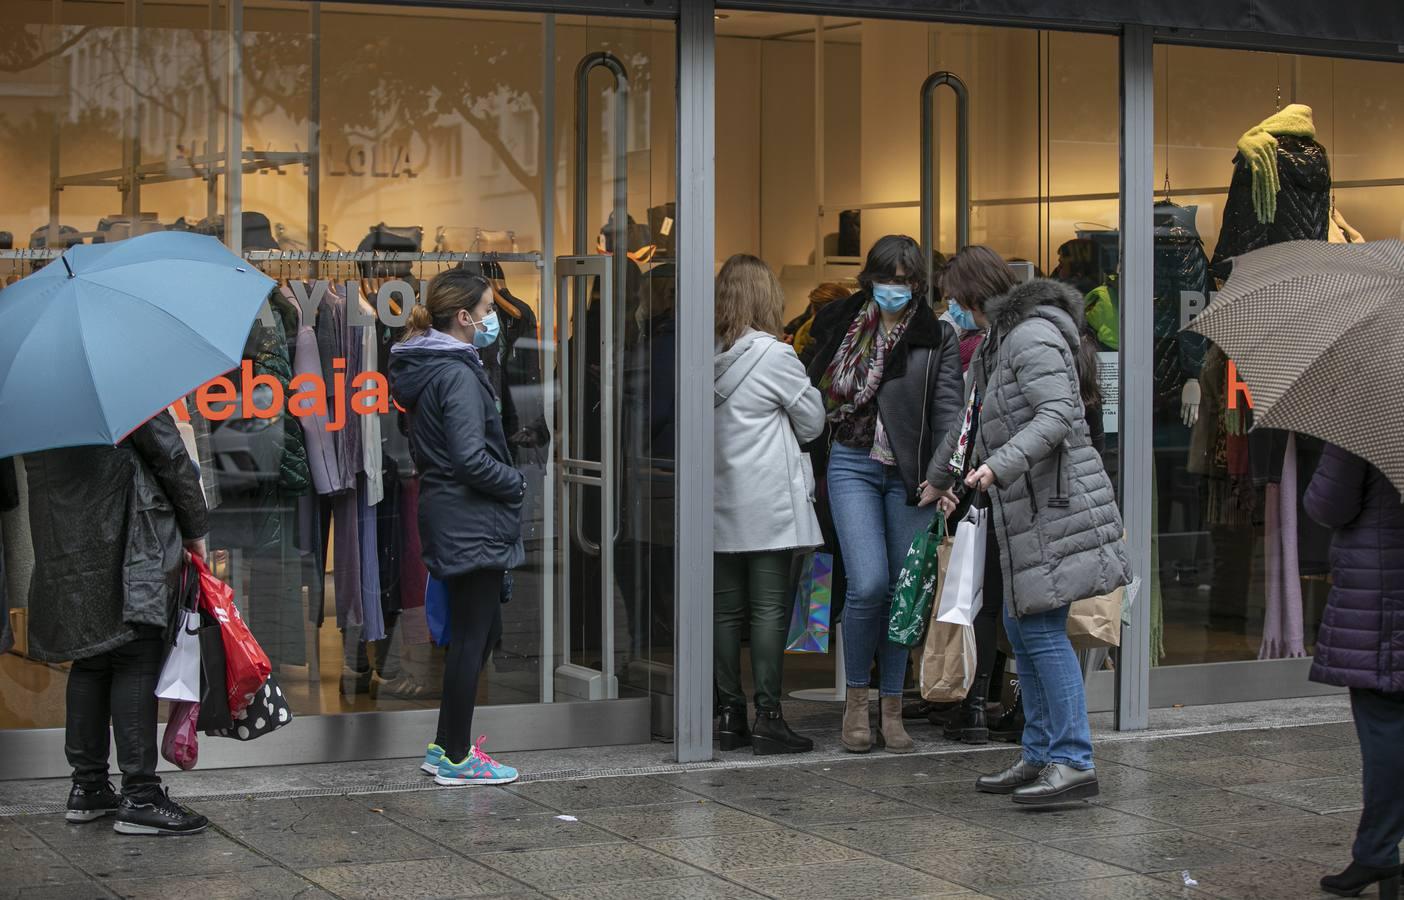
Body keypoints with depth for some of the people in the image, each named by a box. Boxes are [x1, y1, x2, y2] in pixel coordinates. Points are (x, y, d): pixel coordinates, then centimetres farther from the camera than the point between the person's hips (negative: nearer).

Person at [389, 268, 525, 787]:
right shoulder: (458, 375, -18)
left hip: (446, 512, 10)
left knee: (482, 628, 17)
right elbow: (470, 458, -22)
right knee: (473, 633, -2)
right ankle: (456, 758, 6)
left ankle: (445, 746, 23)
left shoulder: (423, 368, 13)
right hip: (470, 521, -10)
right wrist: (516, 485, -9)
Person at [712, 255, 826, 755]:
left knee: (726, 610, 8)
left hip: (720, 504, 5)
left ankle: (730, 716, 13)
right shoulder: (773, 356, -10)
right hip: (768, 504, -5)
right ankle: (767, 719, -3)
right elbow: (813, 422, 0)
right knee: (770, 610, -3)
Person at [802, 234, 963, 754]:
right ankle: (856, 700, 6)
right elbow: (814, 388, 14)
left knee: (904, 589, 4)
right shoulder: (841, 323, 7)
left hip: (909, 473, 0)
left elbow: (948, 412, -4)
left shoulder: (937, 337, 3)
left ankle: (891, 709, 16)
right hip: (852, 464, 0)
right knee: (868, 584, -13)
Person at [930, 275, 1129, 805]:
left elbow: (1058, 415, -25)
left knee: (1042, 631, -11)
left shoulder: (1033, 338, -13)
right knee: (1021, 632, 11)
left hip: (1053, 503, -10)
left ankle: (1074, 762, -9)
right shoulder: (997, 344, 19)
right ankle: (1040, 757, 16)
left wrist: (1000, 465, -34)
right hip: (1023, 509, 10)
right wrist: (939, 476, 44)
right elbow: (972, 416, 33)